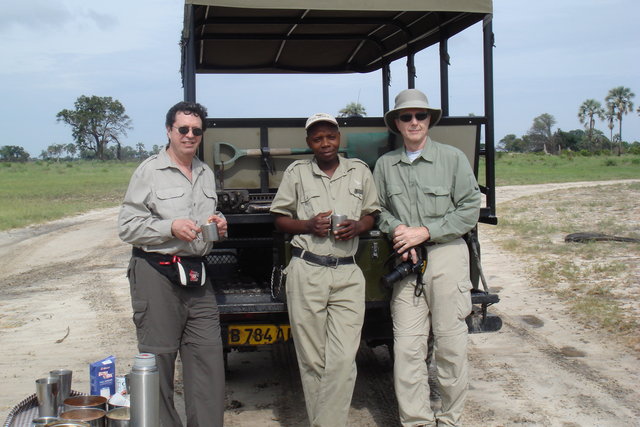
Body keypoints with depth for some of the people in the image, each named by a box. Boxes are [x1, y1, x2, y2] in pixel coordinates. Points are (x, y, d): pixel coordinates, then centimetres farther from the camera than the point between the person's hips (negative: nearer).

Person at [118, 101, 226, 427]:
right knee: (158, 362, 0)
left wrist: (219, 225, 8)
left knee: (209, 360, 3)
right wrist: (171, 227, -17)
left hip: (197, 275, 6)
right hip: (157, 275, -6)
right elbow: (127, 227, -6)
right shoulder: (149, 171, -3)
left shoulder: (206, 174, 17)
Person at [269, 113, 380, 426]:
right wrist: (309, 226, -8)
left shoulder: (359, 171, 12)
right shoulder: (296, 172, 8)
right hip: (306, 273, -1)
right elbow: (280, 219, 11)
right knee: (312, 361, 3)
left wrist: (357, 227, -4)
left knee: (343, 360, -9)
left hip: (348, 274, 1)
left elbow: (371, 215, 18)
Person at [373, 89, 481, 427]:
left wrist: (425, 232, -10)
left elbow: (470, 210, -2)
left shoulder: (453, 158, 2)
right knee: (406, 346, -2)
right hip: (406, 261, 2)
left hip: (447, 256, -2)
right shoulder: (385, 165, 10)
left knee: (450, 343, 2)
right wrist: (396, 229, -5)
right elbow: (378, 208, 16)